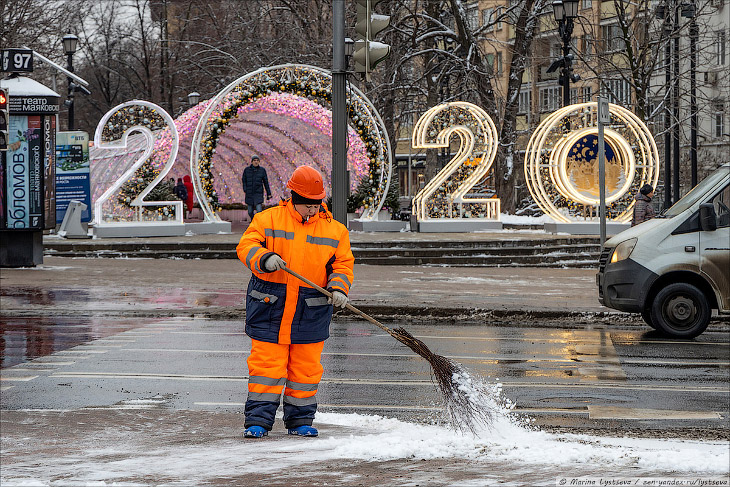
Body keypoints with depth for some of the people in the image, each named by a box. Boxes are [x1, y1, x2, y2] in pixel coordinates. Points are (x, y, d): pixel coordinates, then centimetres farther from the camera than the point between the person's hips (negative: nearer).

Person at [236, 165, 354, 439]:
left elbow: (342, 264, 6)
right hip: (269, 307, -2)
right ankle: (258, 420, 1)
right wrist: (265, 258, -29)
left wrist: (339, 288, -14)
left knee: (306, 369, 7)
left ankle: (300, 420, 19)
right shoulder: (268, 220, 1)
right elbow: (246, 247, -8)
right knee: (266, 364, -4)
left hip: (311, 312, 2)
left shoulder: (334, 230, 7)